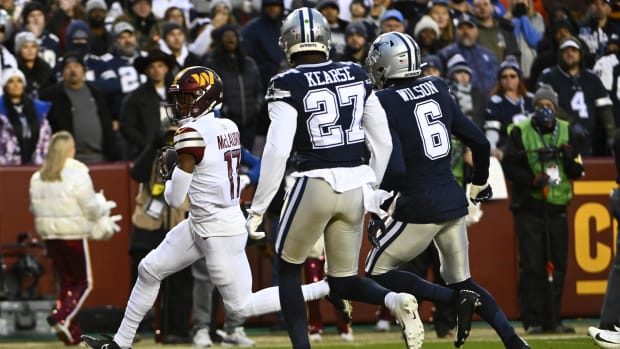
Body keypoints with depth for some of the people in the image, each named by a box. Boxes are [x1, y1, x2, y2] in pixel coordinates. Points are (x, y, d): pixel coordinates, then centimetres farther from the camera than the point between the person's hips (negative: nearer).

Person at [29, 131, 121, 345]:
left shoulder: (38, 177, 3)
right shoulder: (77, 174, -14)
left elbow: (34, 207, 7)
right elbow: (91, 207, -12)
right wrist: (102, 205, 9)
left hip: (49, 233, 6)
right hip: (73, 235, -6)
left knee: (66, 282, 14)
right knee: (83, 283, 5)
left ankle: (72, 333, 11)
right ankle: (62, 318, -17)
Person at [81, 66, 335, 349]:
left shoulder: (191, 134, -20)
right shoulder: (228, 127, 5)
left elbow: (175, 199, -15)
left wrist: (169, 174, 5)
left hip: (220, 233, -10)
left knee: (241, 306, -1)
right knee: (149, 270, 17)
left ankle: (327, 288, -3)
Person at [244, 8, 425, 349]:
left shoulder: (288, 85, -8)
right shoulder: (355, 76, 7)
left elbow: (277, 151, -15)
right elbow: (383, 142, 10)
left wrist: (258, 208, -8)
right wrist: (371, 188, 23)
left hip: (315, 184, -5)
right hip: (354, 186, 5)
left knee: (288, 269, 17)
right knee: (343, 282, 15)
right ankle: (395, 301, -14)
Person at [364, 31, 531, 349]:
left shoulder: (384, 103, -12)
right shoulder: (438, 93, 7)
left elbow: (394, 170, -20)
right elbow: (480, 143, 10)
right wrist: (479, 183, 27)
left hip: (419, 207, -7)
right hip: (454, 201, 7)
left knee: (378, 271, 10)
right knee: (461, 281, 19)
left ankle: (451, 301, -8)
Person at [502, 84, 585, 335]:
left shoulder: (565, 132, 11)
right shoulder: (520, 132, 0)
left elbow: (577, 172, 11)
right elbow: (509, 165, -4)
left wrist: (570, 158, -11)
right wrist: (532, 180, -18)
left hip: (557, 209, 4)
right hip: (528, 208, -4)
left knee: (557, 265, 4)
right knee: (531, 266, -6)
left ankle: (552, 320, 11)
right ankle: (533, 321, -2)